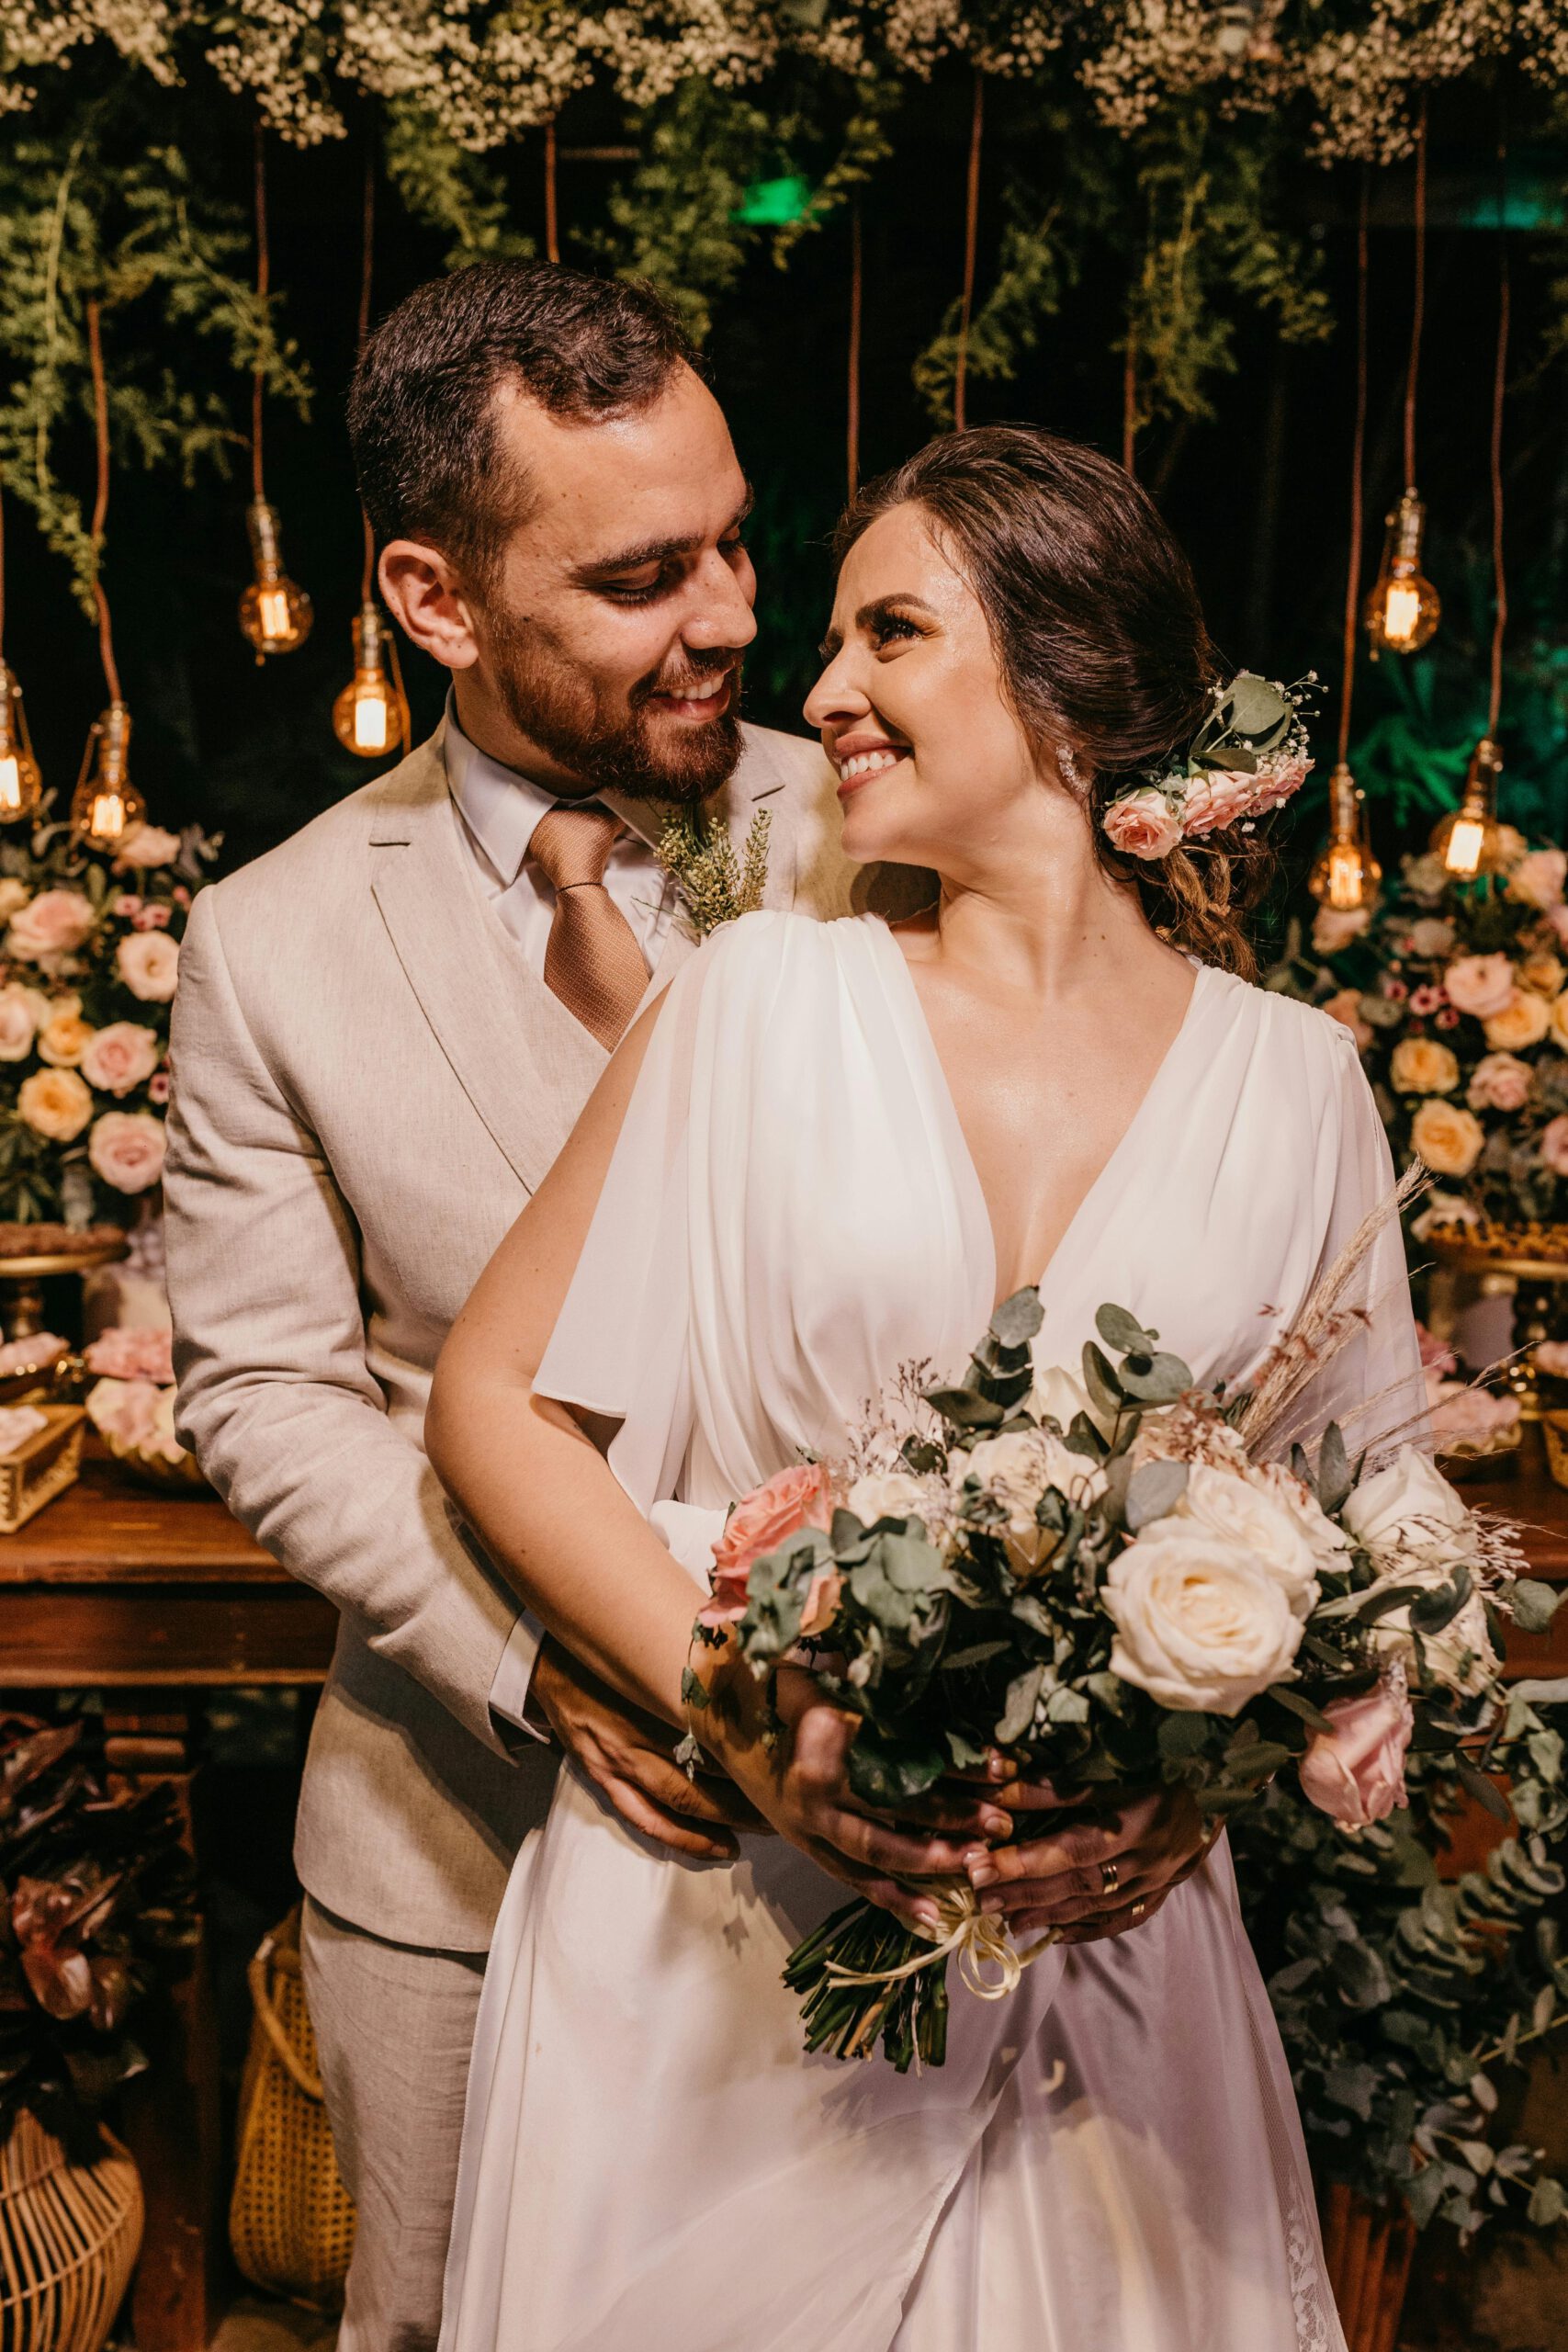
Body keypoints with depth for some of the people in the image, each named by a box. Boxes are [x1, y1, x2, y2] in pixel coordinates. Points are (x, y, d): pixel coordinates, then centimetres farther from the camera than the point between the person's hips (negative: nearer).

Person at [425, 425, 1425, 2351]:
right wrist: (747, 1719, -15)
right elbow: (493, 1402, -5)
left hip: (1106, 1938, 2)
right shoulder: (773, 995, -7)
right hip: (722, 1925, -1)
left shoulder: (1292, 1082, -2)